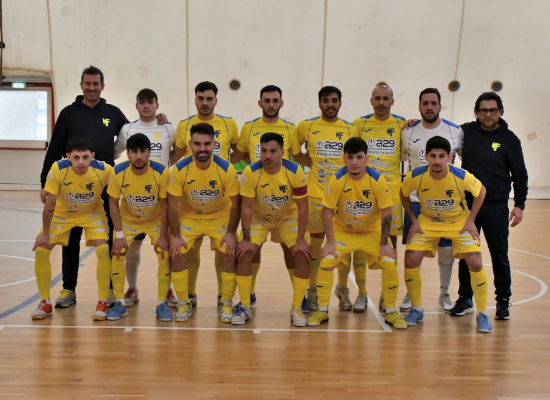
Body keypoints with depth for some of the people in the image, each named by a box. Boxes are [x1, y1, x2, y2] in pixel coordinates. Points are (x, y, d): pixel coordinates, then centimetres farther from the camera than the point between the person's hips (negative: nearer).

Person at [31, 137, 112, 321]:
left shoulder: (104, 170, -29)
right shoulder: (58, 170, -30)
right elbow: (50, 203, -20)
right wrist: (45, 233, -12)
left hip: (92, 213, -1)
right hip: (62, 214, 1)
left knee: (103, 249, -20)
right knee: (41, 250, -10)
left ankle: (102, 303, -4)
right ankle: (45, 302, 10)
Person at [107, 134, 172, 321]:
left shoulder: (162, 172, -27)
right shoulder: (118, 172, -24)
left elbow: (165, 205, -18)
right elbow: (113, 203, -12)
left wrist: (163, 236, -17)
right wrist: (119, 235, -16)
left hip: (156, 220, -1)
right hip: (128, 220, 1)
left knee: (165, 255, -13)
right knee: (117, 254, -11)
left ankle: (162, 304, 3)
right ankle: (120, 303, 6)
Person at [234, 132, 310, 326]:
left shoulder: (295, 172, -25)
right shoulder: (250, 172, -25)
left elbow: (302, 207, -17)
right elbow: (246, 207, -16)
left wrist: (301, 240, -18)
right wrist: (246, 239, -18)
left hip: (288, 219, 0)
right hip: (258, 219, 0)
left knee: (302, 256, -15)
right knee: (244, 254, -16)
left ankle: (297, 308, 2)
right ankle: (244, 307, 1)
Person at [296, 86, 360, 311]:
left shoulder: (351, 130, 5)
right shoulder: (306, 126, 3)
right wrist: (304, 160, 1)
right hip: (316, 194, -1)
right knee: (316, 242, 6)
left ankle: (342, 289, 24)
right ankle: (312, 291, 19)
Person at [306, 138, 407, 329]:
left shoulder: (378, 180, -19)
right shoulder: (337, 179, -19)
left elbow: (386, 213, -13)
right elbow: (327, 211, -15)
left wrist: (384, 244, -16)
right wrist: (330, 242, -18)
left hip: (372, 232, 0)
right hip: (342, 231, 0)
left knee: (390, 263, -16)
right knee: (326, 261, -18)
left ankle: (390, 312, 6)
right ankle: (322, 310, 0)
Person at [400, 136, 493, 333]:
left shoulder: (462, 177, -25)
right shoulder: (415, 176, -23)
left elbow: (481, 191, -4)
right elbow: (404, 195, 0)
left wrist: (471, 220, -8)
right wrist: (414, 221, -5)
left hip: (459, 223, -1)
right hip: (428, 223, 1)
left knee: (475, 263, -16)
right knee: (410, 260, -14)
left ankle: (482, 314, 5)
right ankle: (416, 309, 8)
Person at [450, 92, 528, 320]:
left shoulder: (509, 139, -1)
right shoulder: (466, 131, 3)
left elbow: (519, 175, 2)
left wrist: (519, 204, -4)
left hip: (496, 208, -2)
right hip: (467, 205, 2)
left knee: (499, 255, 6)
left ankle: (503, 301, 19)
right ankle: (465, 299, 19)